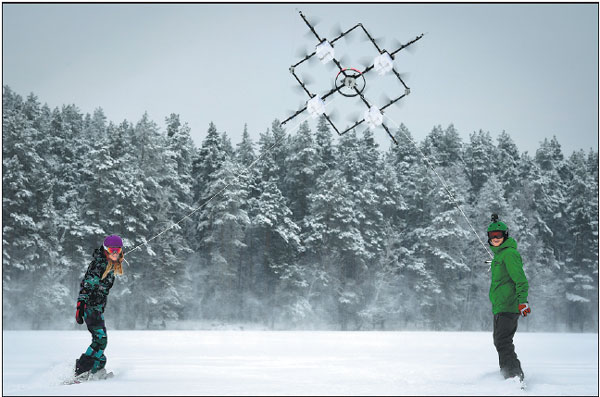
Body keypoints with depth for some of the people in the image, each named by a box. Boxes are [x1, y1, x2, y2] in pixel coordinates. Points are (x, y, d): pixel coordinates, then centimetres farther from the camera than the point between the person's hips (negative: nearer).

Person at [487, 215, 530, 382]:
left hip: (508, 307, -10)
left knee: (503, 342, -13)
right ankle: (507, 375, 23)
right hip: (499, 306, 10)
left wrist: (522, 301, -28)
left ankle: (516, 376, -13)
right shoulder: (499, 254, 19)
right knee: (500, 342, 15)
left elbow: (520, 279, -19)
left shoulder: (509, 253, -12)